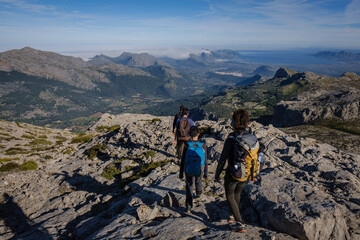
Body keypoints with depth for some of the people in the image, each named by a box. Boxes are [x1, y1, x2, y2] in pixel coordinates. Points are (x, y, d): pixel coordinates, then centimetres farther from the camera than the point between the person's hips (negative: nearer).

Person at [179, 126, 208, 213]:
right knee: (198, 180, 35)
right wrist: (206, 173, 4)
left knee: (189, 187, 21)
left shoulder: (186, 146, -22)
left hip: (189, 171, -1)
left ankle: (189, 206, 16)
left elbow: (183, 161, -14)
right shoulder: (203, 145, -20)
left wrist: (181, 173, 0)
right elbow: (205, 161, -11)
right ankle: (198, 193, 60)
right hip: (199, 171, 2)